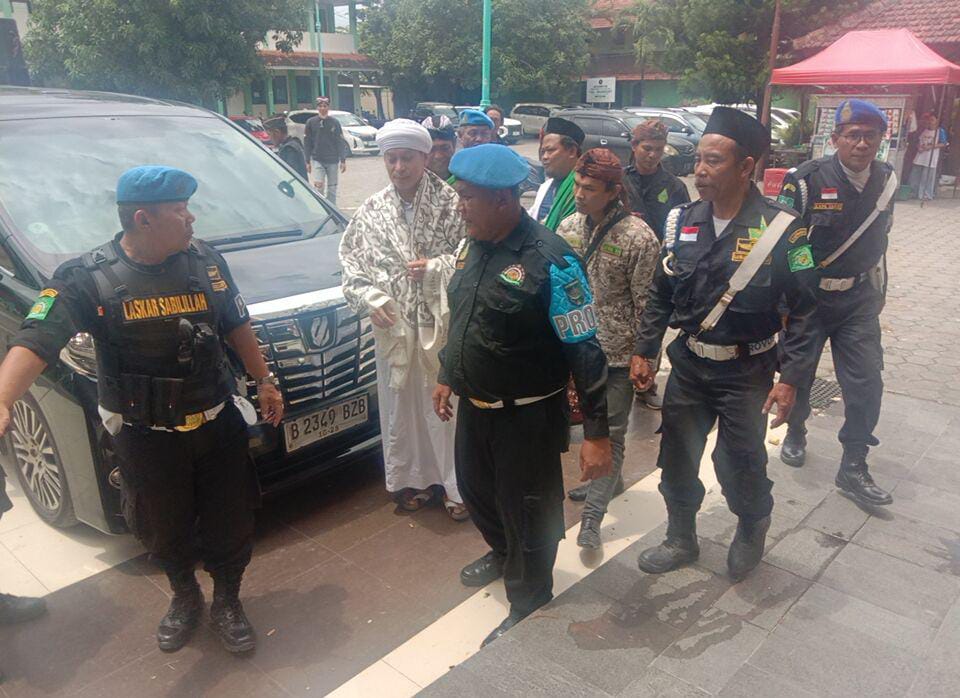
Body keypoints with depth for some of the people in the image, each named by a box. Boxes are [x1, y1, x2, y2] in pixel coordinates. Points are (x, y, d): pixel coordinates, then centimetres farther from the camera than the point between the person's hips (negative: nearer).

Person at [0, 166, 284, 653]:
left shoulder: (206, 261, -2)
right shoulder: (86, 279, -13)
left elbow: (236, 326, 9)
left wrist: (264, 381, 11)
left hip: (218, 425, 2)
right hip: (145, 436, -2)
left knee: (231, 522, 12)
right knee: (166, 530, 17)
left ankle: (227, 603, 38)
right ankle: (184, 599, 46)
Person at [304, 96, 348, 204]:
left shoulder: (335, 122, 2)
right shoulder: (311, 122, 1)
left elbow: (341, 143, 3)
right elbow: (307, 143, 4)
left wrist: (343, 160, -2)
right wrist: (308, 161, 1)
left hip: (333, 160, 1)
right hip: (317, 160, -1)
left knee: (332, 188, 7)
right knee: (319, 185, -14)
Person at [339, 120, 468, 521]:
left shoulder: (451, 205, -4)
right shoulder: (371, 211, 6)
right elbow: (351, 263, 10)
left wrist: (436, 268, -16)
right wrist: (370, 299, -6)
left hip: (442, 323, -3)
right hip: (393, 325, 3)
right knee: (401, 406, 11)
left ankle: (456, 485, 21)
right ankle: (413, 479, 30)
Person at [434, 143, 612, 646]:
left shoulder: (549, 261, -23)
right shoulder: (473, 247, 1)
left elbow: (584, 349, -22)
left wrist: (596, 433, -22)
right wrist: (447, 376, 20)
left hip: (527, 416, -7)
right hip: (473, 406, 8)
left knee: (527, 512, 9)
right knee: (476, 490, 26)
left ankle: (527, 610, 34)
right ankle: (503, 553, 56)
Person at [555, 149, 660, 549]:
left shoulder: (639, 238, -17)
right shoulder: (569, 227, 0)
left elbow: (645, 305, -14)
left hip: (617, 354, -6)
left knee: (610, 433, 4)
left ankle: (592, 514, 12)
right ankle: (608, 480, 44)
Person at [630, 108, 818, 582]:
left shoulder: (780, 229, -15)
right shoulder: (683, 222, -1)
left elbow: (804, 310, -10)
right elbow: (660, 295, 8)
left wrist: (791, 378, -14)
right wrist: (644, 350, 6)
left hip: (746, 374, -4)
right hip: (688, 365, 4)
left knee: (740, 467, 7)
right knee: (676, 462, 13)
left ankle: (751, 534, 40)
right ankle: (681, 541, 37)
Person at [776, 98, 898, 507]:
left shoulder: (885, 180, 0)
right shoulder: (805, 181, -17)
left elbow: (879, 240, 13)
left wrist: (878, 291, 18)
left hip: (858, 300, 4)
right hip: (806, 297, -3)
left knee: (867, 383, 0)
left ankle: (853, 469, 12)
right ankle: (796, 433, 41)